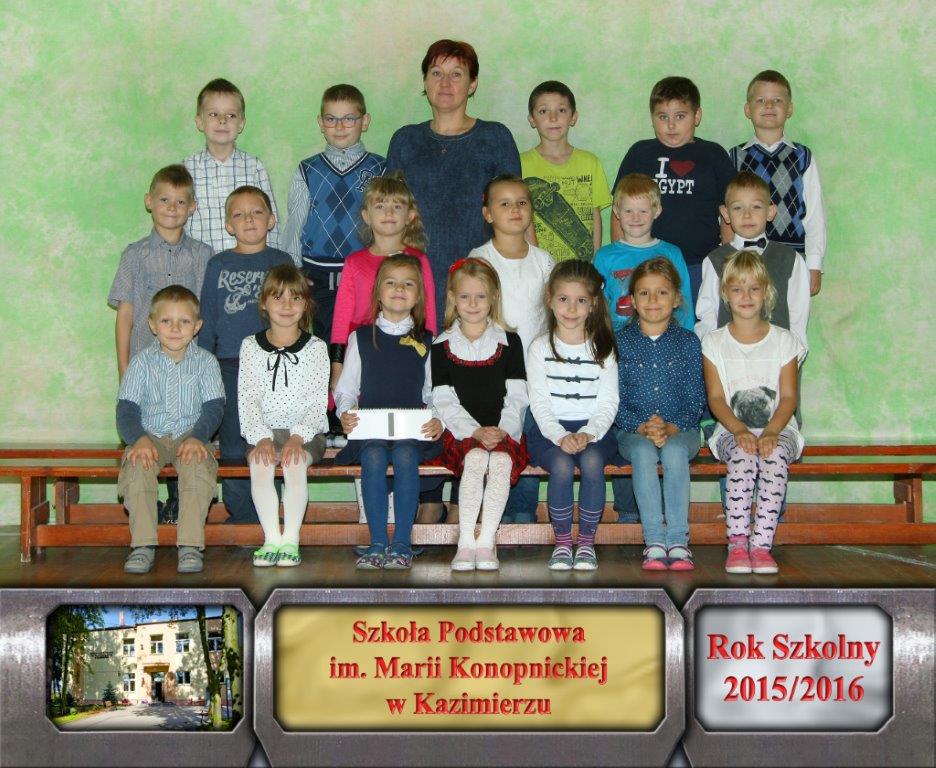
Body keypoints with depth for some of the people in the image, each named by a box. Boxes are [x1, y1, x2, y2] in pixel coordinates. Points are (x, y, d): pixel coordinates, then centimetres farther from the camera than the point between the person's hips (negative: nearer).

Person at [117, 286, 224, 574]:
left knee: (197, 463, -33)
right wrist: (139, 439, -23)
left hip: (190, 434, 0)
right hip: (150, 434, 1)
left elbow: (213, 408, -4)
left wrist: (197, 437, -24)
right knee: (136, 464, -32)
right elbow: (126, 410, -3)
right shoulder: (142, 361, 3)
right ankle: (143, 544, -29)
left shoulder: (205, 362, 4)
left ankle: (190, 544, -31)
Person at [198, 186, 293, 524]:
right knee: (234, 446, 1)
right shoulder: (218, 265, 8)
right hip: (230, 367, 1)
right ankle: (242, 517, 9)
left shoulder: (282, 262, 7)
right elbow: (207, 320, 10)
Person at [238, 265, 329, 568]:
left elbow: (317, 402, -1)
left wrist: (297, 437, -17)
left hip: (305, 432, -1)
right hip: (263, 431, 1)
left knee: (295, 462, -31)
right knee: (259, 463, -30)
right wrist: (261, 438, -15)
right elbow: (247, 400, 1)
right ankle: (271, 539, -25)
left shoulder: (316, 348, 6)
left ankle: (291, 539, -25)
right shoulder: (251, 346, 9)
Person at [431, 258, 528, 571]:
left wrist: (501, 431, -13)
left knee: (501, 460, -31)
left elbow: (516, 397, 4)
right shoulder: (442, 346, 9)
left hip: (503, 431, 0)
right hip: (462, 430, 0)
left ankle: (486, 541, -28)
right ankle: (465, 543, -30)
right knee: (475, 458, -32)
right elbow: (444, 402, 0)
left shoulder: (509, 342, 10)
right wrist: (476, 431, -14)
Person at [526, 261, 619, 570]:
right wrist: (561, 436, -19)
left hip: (594, 429, 1)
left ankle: (587, 541, -18)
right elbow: (540, 403, -2)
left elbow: (608, 403, 1)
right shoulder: (540, 348, 6)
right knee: (562, 465, -32)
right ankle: (562, 541, -15)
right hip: (550, 429, 0)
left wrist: (588, 434, -18)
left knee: (592, 461, -32)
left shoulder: (603, 349, 8)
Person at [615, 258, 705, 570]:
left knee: (674, 451, -34)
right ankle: (654, 542, -35)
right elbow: (615, 400, 2)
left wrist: (672, 427, -15)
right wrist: (642, 427, -16)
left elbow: (696, 400, 3)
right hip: (633, 431, 0)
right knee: (643, 452, -33)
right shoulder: (619, 341, 7)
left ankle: (677, 541, -34)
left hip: (680, 430, 0)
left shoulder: (688, 342, 8)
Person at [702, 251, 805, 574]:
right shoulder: (714, 342, 9)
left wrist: (770, 432, -18)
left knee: (775, 456, -33)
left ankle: (761, 544, -32)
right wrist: (739, 430, -18)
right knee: (742, 456, -34)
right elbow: (716, 398, 0)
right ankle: (737, 542, -31)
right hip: (731, 430, 0)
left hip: (777, 429, 0)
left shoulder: (784, 341, 9)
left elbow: (788, 397, 1)